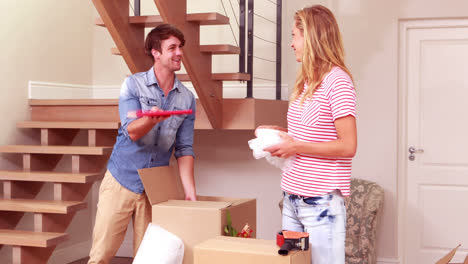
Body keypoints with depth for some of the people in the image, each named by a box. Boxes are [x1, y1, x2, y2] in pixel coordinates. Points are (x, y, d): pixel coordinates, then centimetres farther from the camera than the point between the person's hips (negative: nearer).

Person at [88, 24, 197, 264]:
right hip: (121, 183, -2)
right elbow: (132, 131, -15)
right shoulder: (133, 84, -4)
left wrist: (190, 191, -7)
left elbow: (184, 148, 3)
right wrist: (152, 119, -37)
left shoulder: (187, 98, 4)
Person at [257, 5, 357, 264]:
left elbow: (348, 146, -17)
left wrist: (296, 147, -15)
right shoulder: (306, 81, 14)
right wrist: (279, 132, 9)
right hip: (292, 197, 8)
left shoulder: (337, 80, -13)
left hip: (322, 201, -8)